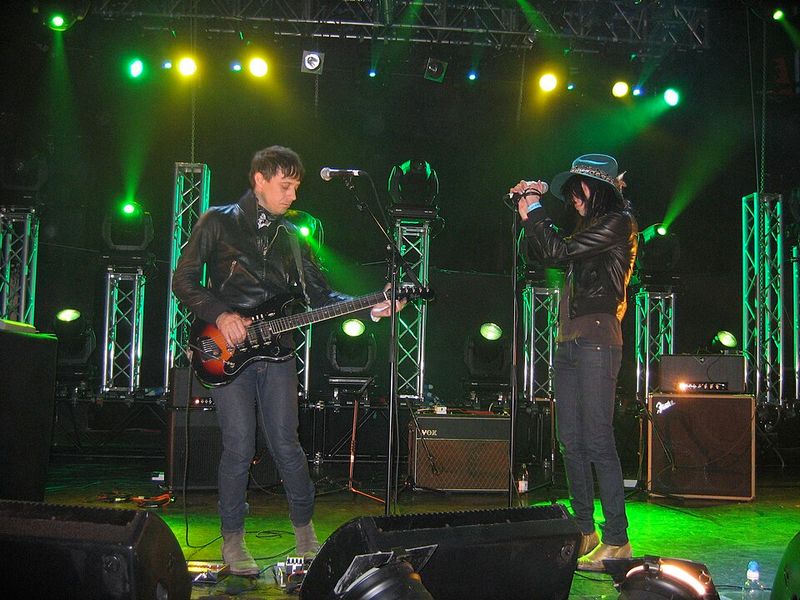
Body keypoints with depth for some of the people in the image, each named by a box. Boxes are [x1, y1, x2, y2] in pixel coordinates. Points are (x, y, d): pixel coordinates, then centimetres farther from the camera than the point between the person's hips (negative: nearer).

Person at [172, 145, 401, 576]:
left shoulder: (290, 237, 15)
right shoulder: (219, 222, 2)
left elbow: (319, 293, 12)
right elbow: (183, 280, 0)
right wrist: (220, 314, -14)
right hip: (228, 347, -3)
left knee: (286, 444, 4)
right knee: (239, 446, -6)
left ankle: (305, 530, 20)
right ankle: (232, 541, 10)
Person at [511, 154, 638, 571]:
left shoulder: (618, 223, -5)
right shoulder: (591, 227, 22)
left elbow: (558, 251, -13)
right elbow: (544, 253, 28)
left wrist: (532, 210, -1)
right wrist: (527, 212, 18)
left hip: (596, 341, -9)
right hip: (568, 343, 9)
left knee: (597, 442, -11)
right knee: (571, 442, 8)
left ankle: (616, 540, -7)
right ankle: (585, 532, 15)